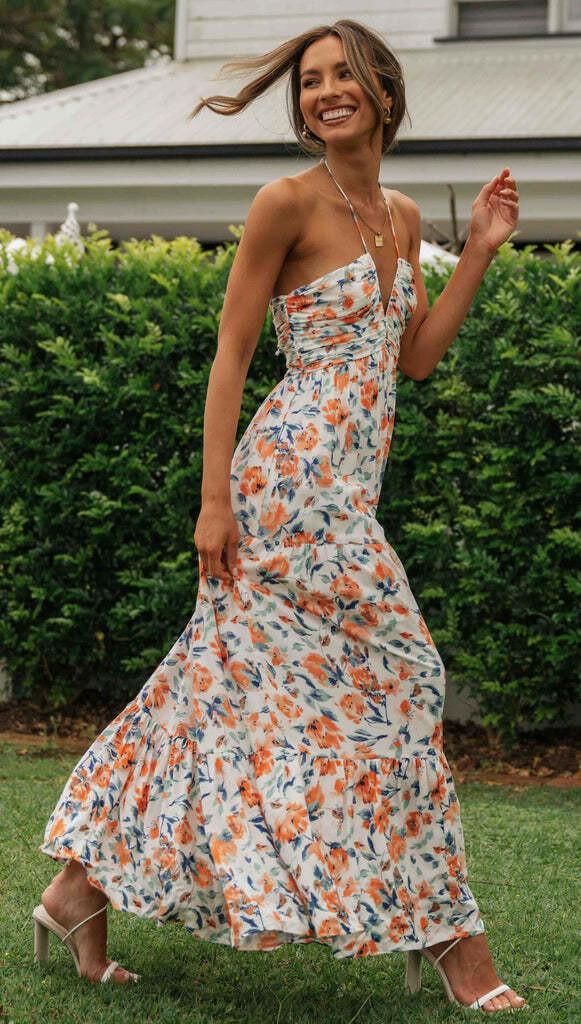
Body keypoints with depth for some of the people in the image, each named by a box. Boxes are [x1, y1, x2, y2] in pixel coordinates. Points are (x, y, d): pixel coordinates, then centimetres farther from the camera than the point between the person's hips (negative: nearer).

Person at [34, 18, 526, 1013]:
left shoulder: (400, 216, 15)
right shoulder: (290, 202, -8)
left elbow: (415, 356, 16)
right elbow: (231, 350, -9)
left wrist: (479, 251, 9)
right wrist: (214, 498, -13)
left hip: (344, 486, 8)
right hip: (295, 474, -8)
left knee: (234, 686, 9)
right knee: (387, 677, -5)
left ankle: (81, 886, 17)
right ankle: (448, 939, 4)